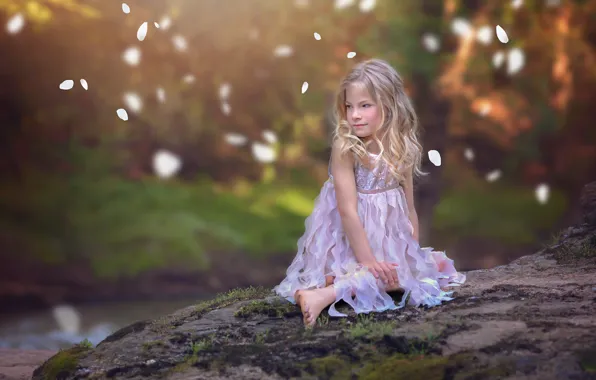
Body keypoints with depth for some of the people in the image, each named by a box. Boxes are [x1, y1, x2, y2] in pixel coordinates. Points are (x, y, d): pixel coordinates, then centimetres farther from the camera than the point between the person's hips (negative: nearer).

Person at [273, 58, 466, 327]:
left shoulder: (401, 148, -3)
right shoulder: (345, 148, -19)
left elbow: (409, 208, 6)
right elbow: (348, 211, -22)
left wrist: (414, 252, 2)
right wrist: (368, 260, -24)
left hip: (387, 238, 7)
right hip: (347, 242, -7)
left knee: (436, 265, -2)